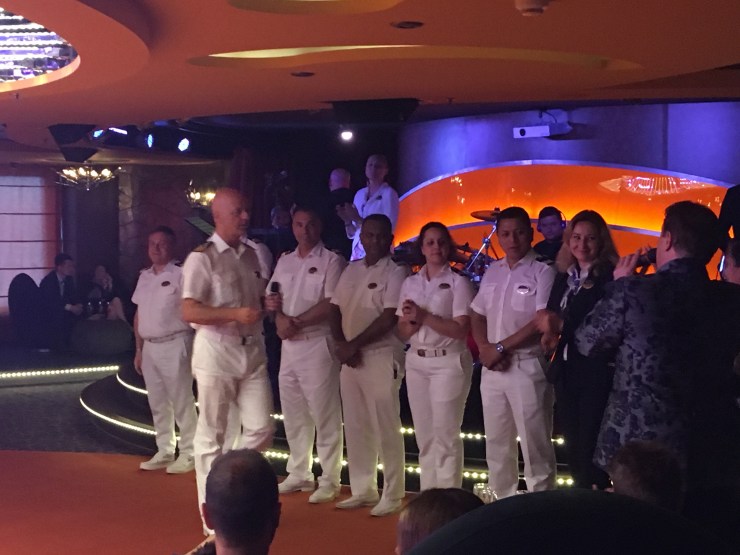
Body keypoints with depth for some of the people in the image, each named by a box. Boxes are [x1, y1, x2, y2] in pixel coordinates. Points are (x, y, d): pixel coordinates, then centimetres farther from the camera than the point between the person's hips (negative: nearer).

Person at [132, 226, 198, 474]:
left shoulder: (180, 275, -9)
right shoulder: (144, 277, 13)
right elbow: (139, 314, 17)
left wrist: (192, 347, -19)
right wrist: (139, 349, 15)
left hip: (174, 344, -7)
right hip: (150, 346, 7)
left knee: (181, 401, -3)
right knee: (157, 403, 12)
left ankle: (188, 453, 3)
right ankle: (164, 452, 20)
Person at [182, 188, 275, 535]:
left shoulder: (251, 255, 11)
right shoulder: (201, 258, -9)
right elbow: (189, 312, -17)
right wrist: (236, 314, -26)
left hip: (252, 351, 6)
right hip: (216, 353, -6)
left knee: (261, 428, 1)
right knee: (211, 435, 3)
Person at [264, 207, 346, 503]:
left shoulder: (331, 260, -5)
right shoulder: (284, 261, 15)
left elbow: (332, 304, -14)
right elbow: (271, 298, 13)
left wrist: (296, 322, -14)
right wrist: (279, 317, -8)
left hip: (317, 344, -7)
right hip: (288, 345, 7)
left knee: (324, 415, -5)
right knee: (293, 415, 12)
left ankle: (329, 481, 1)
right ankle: (299, 474, 23)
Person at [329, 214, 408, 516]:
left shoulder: (395, 272, -7)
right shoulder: (351, 270, 14)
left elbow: (388, 319, -14)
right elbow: (335, 309, 12)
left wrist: (354, 344, -13)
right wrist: (341, 344, -5)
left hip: (381, 357, -7)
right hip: (350, 358, 7)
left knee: (385, 427, -4)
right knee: (355, 427, 10)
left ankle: (392, 495, 2)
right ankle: (362, 490, 20)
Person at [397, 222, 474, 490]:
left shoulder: (458, 282, -3)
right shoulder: (410, 283, 12)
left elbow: (461, 329, -12)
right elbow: (402, 333, 10)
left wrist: (424, 316, -14)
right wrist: (413, 321, -11)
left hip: (448, 362, -5)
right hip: (416, 362, 5)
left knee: (445, 435, -6)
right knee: (424, 436, 8)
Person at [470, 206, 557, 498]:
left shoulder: (542, 272, -6)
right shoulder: (491, 272, 14)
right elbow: (477, 315, 16)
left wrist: (501, 347, -13)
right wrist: (484, 348, -3)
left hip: (528, 366, -6)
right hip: (492, 368, 7)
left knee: (534, 444, -3)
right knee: (496, 444, 14)